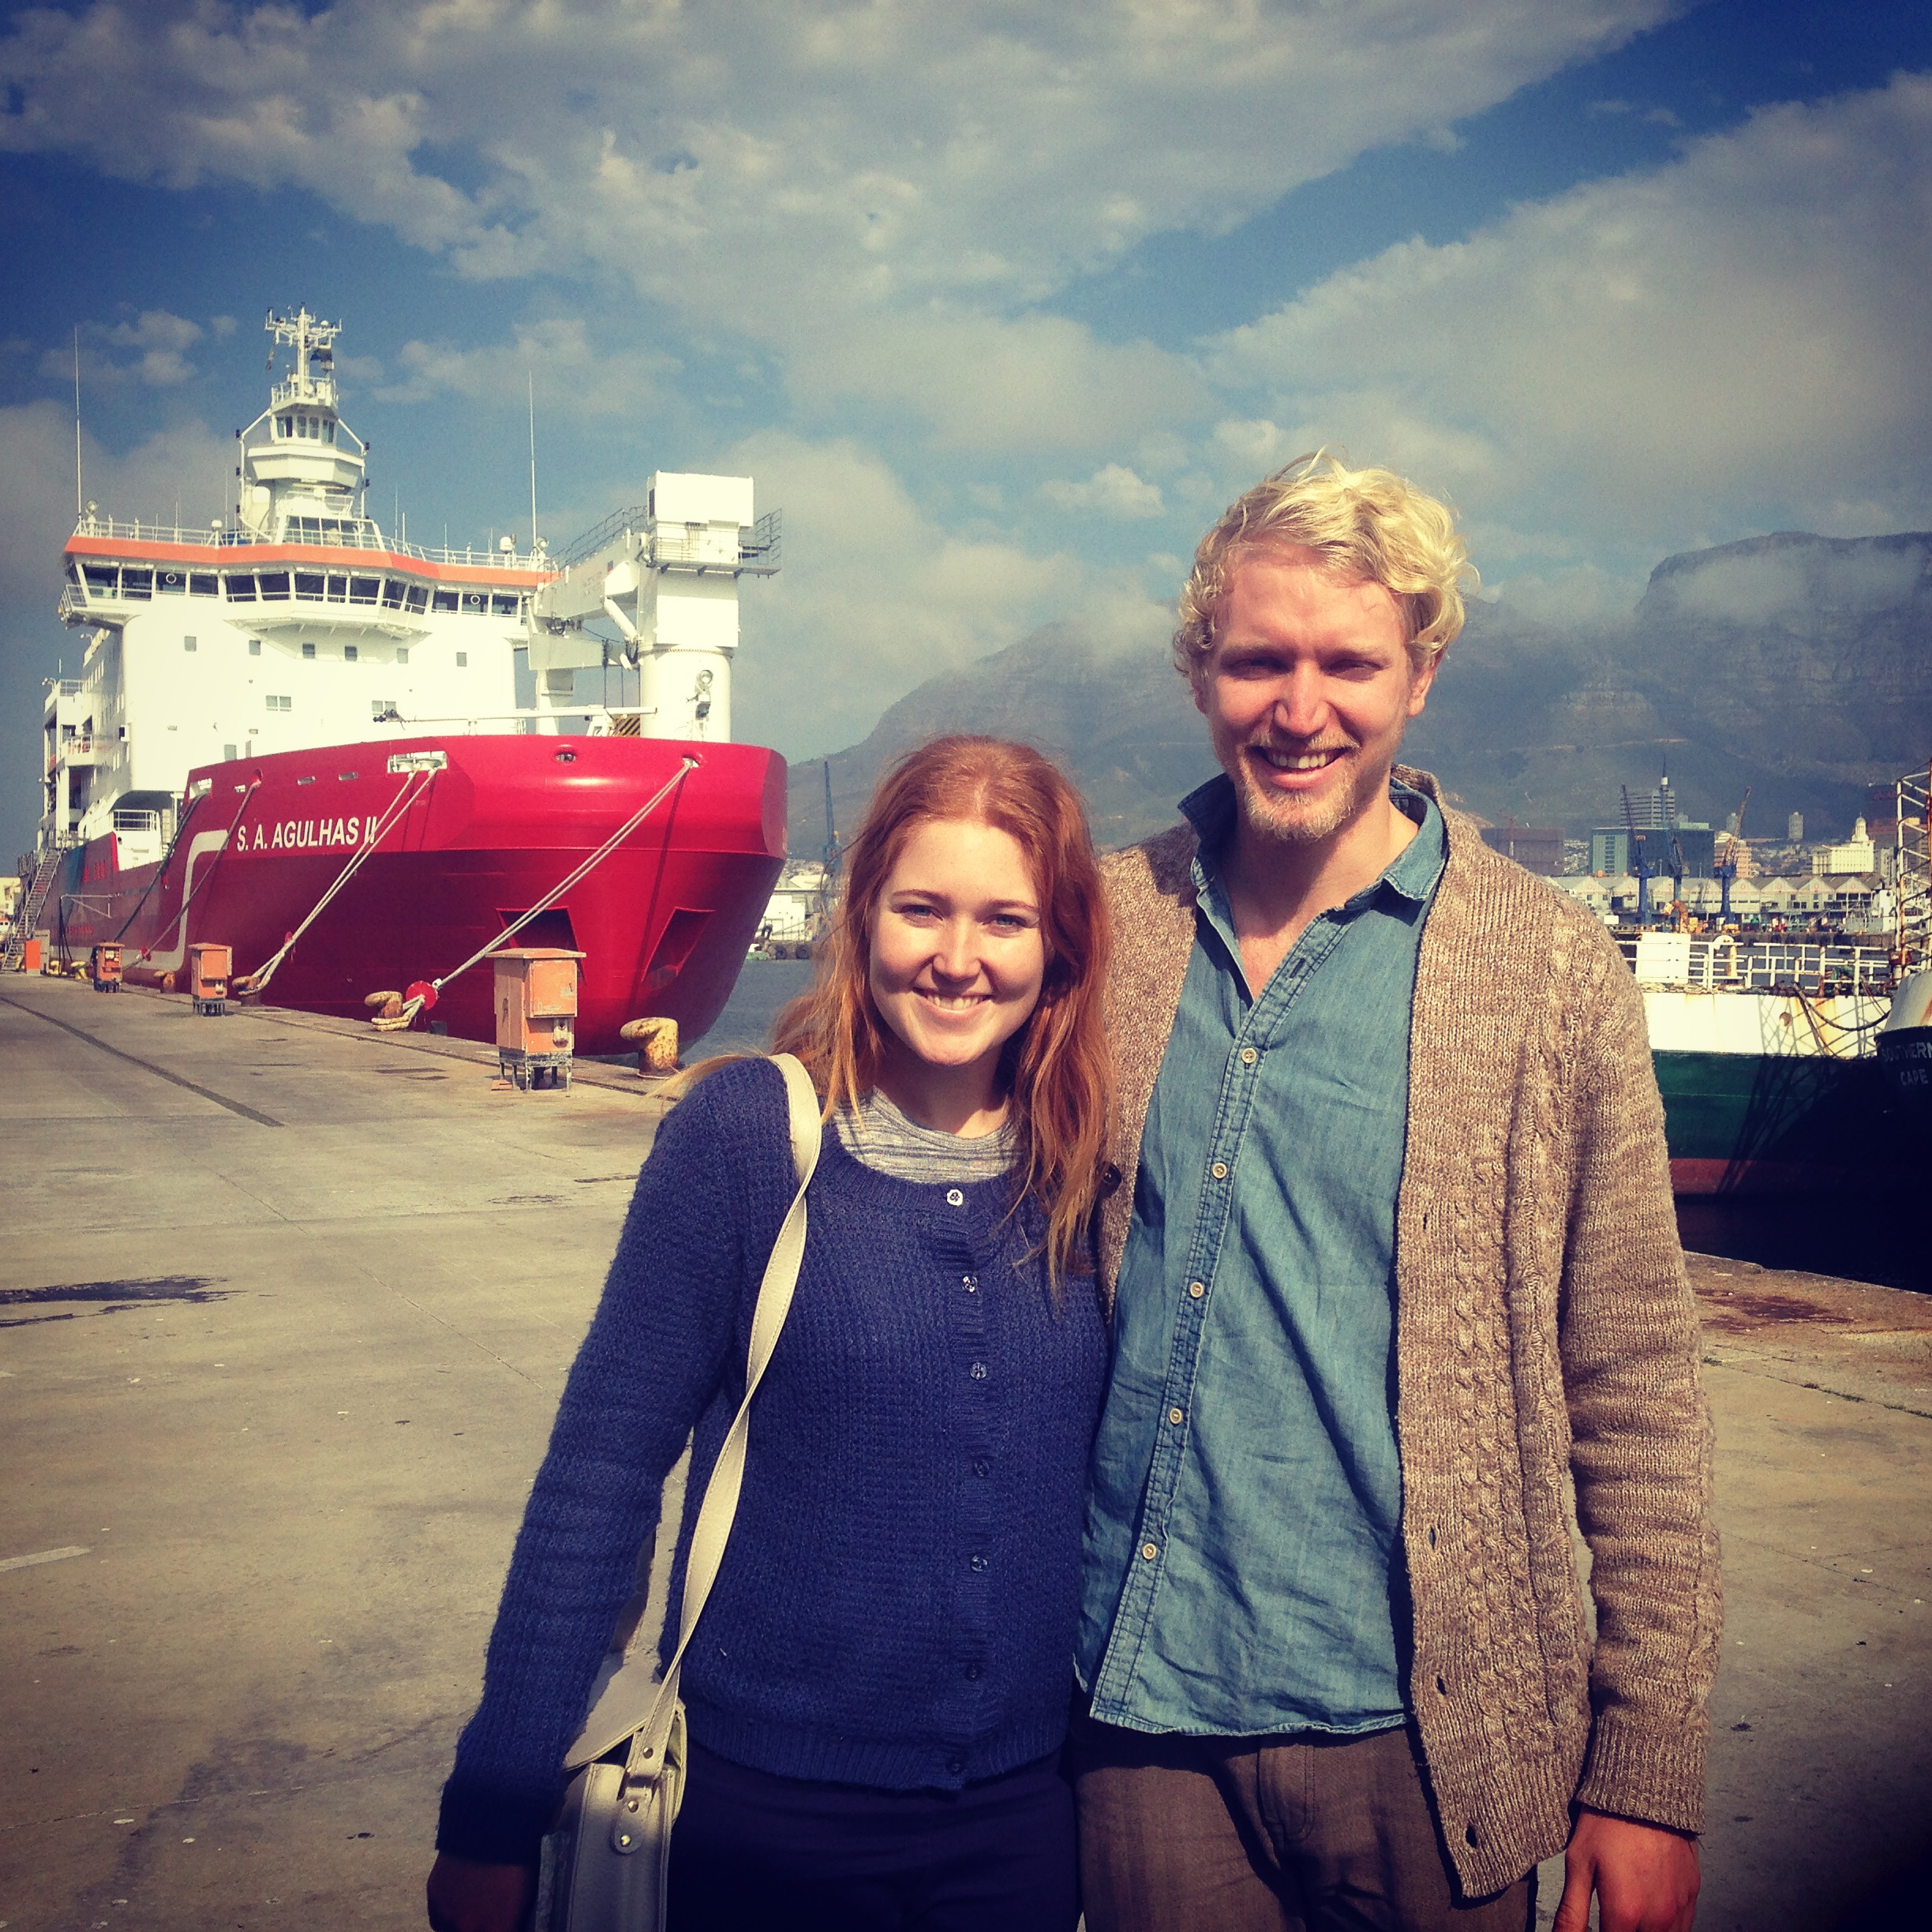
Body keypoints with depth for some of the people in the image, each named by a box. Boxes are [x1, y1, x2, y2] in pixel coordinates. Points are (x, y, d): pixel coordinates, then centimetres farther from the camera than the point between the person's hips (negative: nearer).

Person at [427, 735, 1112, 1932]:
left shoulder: (1097, 1170, -3)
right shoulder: (747, 1134, -12)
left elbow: (1126, 1482, 6)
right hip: (766, 1807, -2)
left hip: (1026, 1807, 3)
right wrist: (494, 1814, -9)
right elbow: (601, 1471, -10)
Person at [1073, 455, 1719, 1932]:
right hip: (1142, 1716, 2)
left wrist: (1651, 1780, -4)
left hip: (1424, 1737, -1)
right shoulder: (1104, 926, 0)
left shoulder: (1555, 969, -6)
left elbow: (1637, 1399, -3)